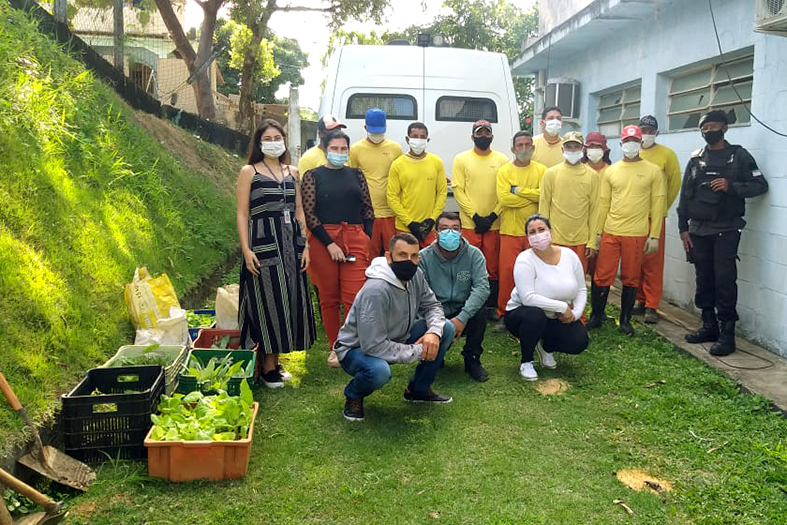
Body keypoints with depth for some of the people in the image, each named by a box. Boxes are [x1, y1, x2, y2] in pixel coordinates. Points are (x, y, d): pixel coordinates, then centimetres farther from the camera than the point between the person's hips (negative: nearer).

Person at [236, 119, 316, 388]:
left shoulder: (292, 172, 13)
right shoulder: (249, 172, 0)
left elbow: (299, 211, 14)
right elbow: (242, 214, -4)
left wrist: (305, 245, 7)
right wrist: (246, 249, -14)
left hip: (291, 243, 5)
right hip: (263, 244, -5)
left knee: (289, 300, 6)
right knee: (267, 302, -3)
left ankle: (275, 361, 20)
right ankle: (267, 367, 8)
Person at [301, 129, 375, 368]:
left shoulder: (355, 174, 13)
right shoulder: (313, 176, 4)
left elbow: (368, 209, 12)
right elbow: (309, 214, -4)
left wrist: (367, 238, -1)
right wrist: (329, 243, -11)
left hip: (355, 239, 2)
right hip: (323, 240, -1)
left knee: (354, 297, -9)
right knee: (329, 297, 5)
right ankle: (335, 348, 19)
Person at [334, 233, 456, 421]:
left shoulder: (416, 275, -10)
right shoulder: (376, 290, -34)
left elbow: (432, 305, 4)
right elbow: (373, 346, -34)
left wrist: (434, 331, -19)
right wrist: (417, 351, -25)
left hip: (396, 339, 8)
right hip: (357, 349, -7)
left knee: (446, 328, -6)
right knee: (379, 370, -41)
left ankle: (419, 389, 12)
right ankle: (353, 395, -2)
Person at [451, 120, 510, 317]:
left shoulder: (502, 160, 7)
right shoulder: (461, 159, 3)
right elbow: (458, 190, -3)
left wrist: (493, 216, -8)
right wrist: (475, 216, -10)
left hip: (495, 224, 1)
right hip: (469, 223, -1)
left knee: (492, 269, 6)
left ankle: (491, 307, 16)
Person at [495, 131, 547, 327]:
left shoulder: (541, 170, 6)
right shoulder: (504, 171, 2)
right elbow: (504, 198, -13)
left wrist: (519, 190, -12)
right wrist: (533, 198, -9)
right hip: (510, 231, -1)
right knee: (507, 272, -4)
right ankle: (504, 314, 6)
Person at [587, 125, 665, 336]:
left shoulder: (653, 171, 2)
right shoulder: (611, 171, 8)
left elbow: (657, 205, 0)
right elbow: (603, 204, 9)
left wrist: (654, 236, -5)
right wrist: (595, 234, 6)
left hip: (637, 235, -1)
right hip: (610, 232, 2)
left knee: (631, 279, 7)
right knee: (602, 277, 3)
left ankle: (625, 320, 20)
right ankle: (596, 317, 17)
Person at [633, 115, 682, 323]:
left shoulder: (667, 154, 1)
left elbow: (675, 182, 6)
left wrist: (662, 207, 9)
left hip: (654, 216, -4)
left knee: (652, 262, -4)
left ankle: (651, 306, 1)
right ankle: (640, 301, 18)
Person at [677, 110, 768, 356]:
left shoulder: (739, 155, 1)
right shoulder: (696, 159, 11)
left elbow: (760, 185, -2)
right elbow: (685, 195, 11)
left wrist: (731, 186, -18)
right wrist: (683, 228, 6)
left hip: (726, 230, -4)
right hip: (698, 230, 4)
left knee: (725, 280, -7)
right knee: (704, 279, 9)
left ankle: (727, 333, -1)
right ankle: (709, 326, 20)